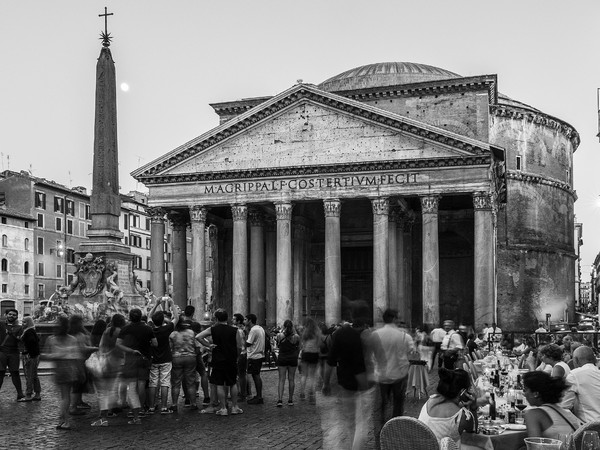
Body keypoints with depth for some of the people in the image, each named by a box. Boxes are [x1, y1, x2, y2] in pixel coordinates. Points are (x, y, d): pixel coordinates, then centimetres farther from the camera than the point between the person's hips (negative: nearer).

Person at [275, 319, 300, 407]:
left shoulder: (279, 335, -9)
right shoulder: (296, 336, -6)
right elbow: (298, 348, 3)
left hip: (282, 359, -1)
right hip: (293, 359, 1)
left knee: (281, 380, 2)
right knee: (291, 379, 10)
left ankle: (280, 399, -9)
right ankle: (290, 400, 15)